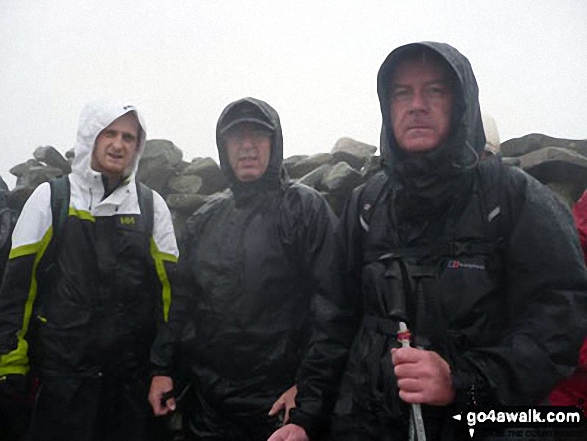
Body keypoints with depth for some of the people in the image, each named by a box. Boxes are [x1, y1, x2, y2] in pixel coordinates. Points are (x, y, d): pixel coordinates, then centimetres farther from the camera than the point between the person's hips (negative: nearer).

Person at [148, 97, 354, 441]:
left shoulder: (306, 209, -8)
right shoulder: (205, 220, 9)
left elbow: (332, 310, -14)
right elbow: (183, 300, 14)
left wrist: (310, 395, -19)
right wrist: (163, 368, 8)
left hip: (279, 407, -4)